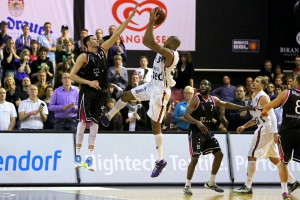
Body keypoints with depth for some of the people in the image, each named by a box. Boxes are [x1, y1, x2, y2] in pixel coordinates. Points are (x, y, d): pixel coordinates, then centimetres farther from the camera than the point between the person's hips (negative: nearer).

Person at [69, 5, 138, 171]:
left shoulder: (103, 50, 9)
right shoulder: (84, 56, -7)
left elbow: (117, 33, 6)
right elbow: (72, 75, -9)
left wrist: (130, 17, 1)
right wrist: (89, 82, -17)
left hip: (100, 92, 5)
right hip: (87, 92, -5)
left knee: (95, 123, 3)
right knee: (83, 121, -5)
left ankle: (90, 158, 3)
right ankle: (78, 155, -1)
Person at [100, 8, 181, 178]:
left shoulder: (170, 54, -26)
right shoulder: (164, 51, 2)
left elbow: (151, 43, -35)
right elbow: (146, 42, 7)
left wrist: (152, 23, -27)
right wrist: (151, 24, -2)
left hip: (160, 91, -9)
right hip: (152, 86, 9)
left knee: (155, 124, -3)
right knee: (126, 95, 18)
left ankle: (160, 160, 4)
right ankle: (108, 117, 40)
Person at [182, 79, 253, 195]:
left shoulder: (213, 100, 5)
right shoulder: (196, 99, -13)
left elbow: (226, 105, 20)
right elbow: (186, 116, -20)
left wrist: (243, 108, 16)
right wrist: (198, 123, -36)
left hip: (207, 131, 7)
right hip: (195, 132, -7)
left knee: (219, 154, 6)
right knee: (195, 158, -13)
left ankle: (211, 183, 18)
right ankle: (187, 186, -2)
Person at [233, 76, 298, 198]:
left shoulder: (262, 97, -13)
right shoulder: (256, 98, 17)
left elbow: (272, 115, -21)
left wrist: (275, 132, -28)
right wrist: (244, 126, 15)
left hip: (266, 128, -10)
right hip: (263, 129, 10)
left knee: (251, 156, -9)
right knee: (274, 158, 16)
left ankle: (247, 187, -7)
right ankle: (293, 181, 22)